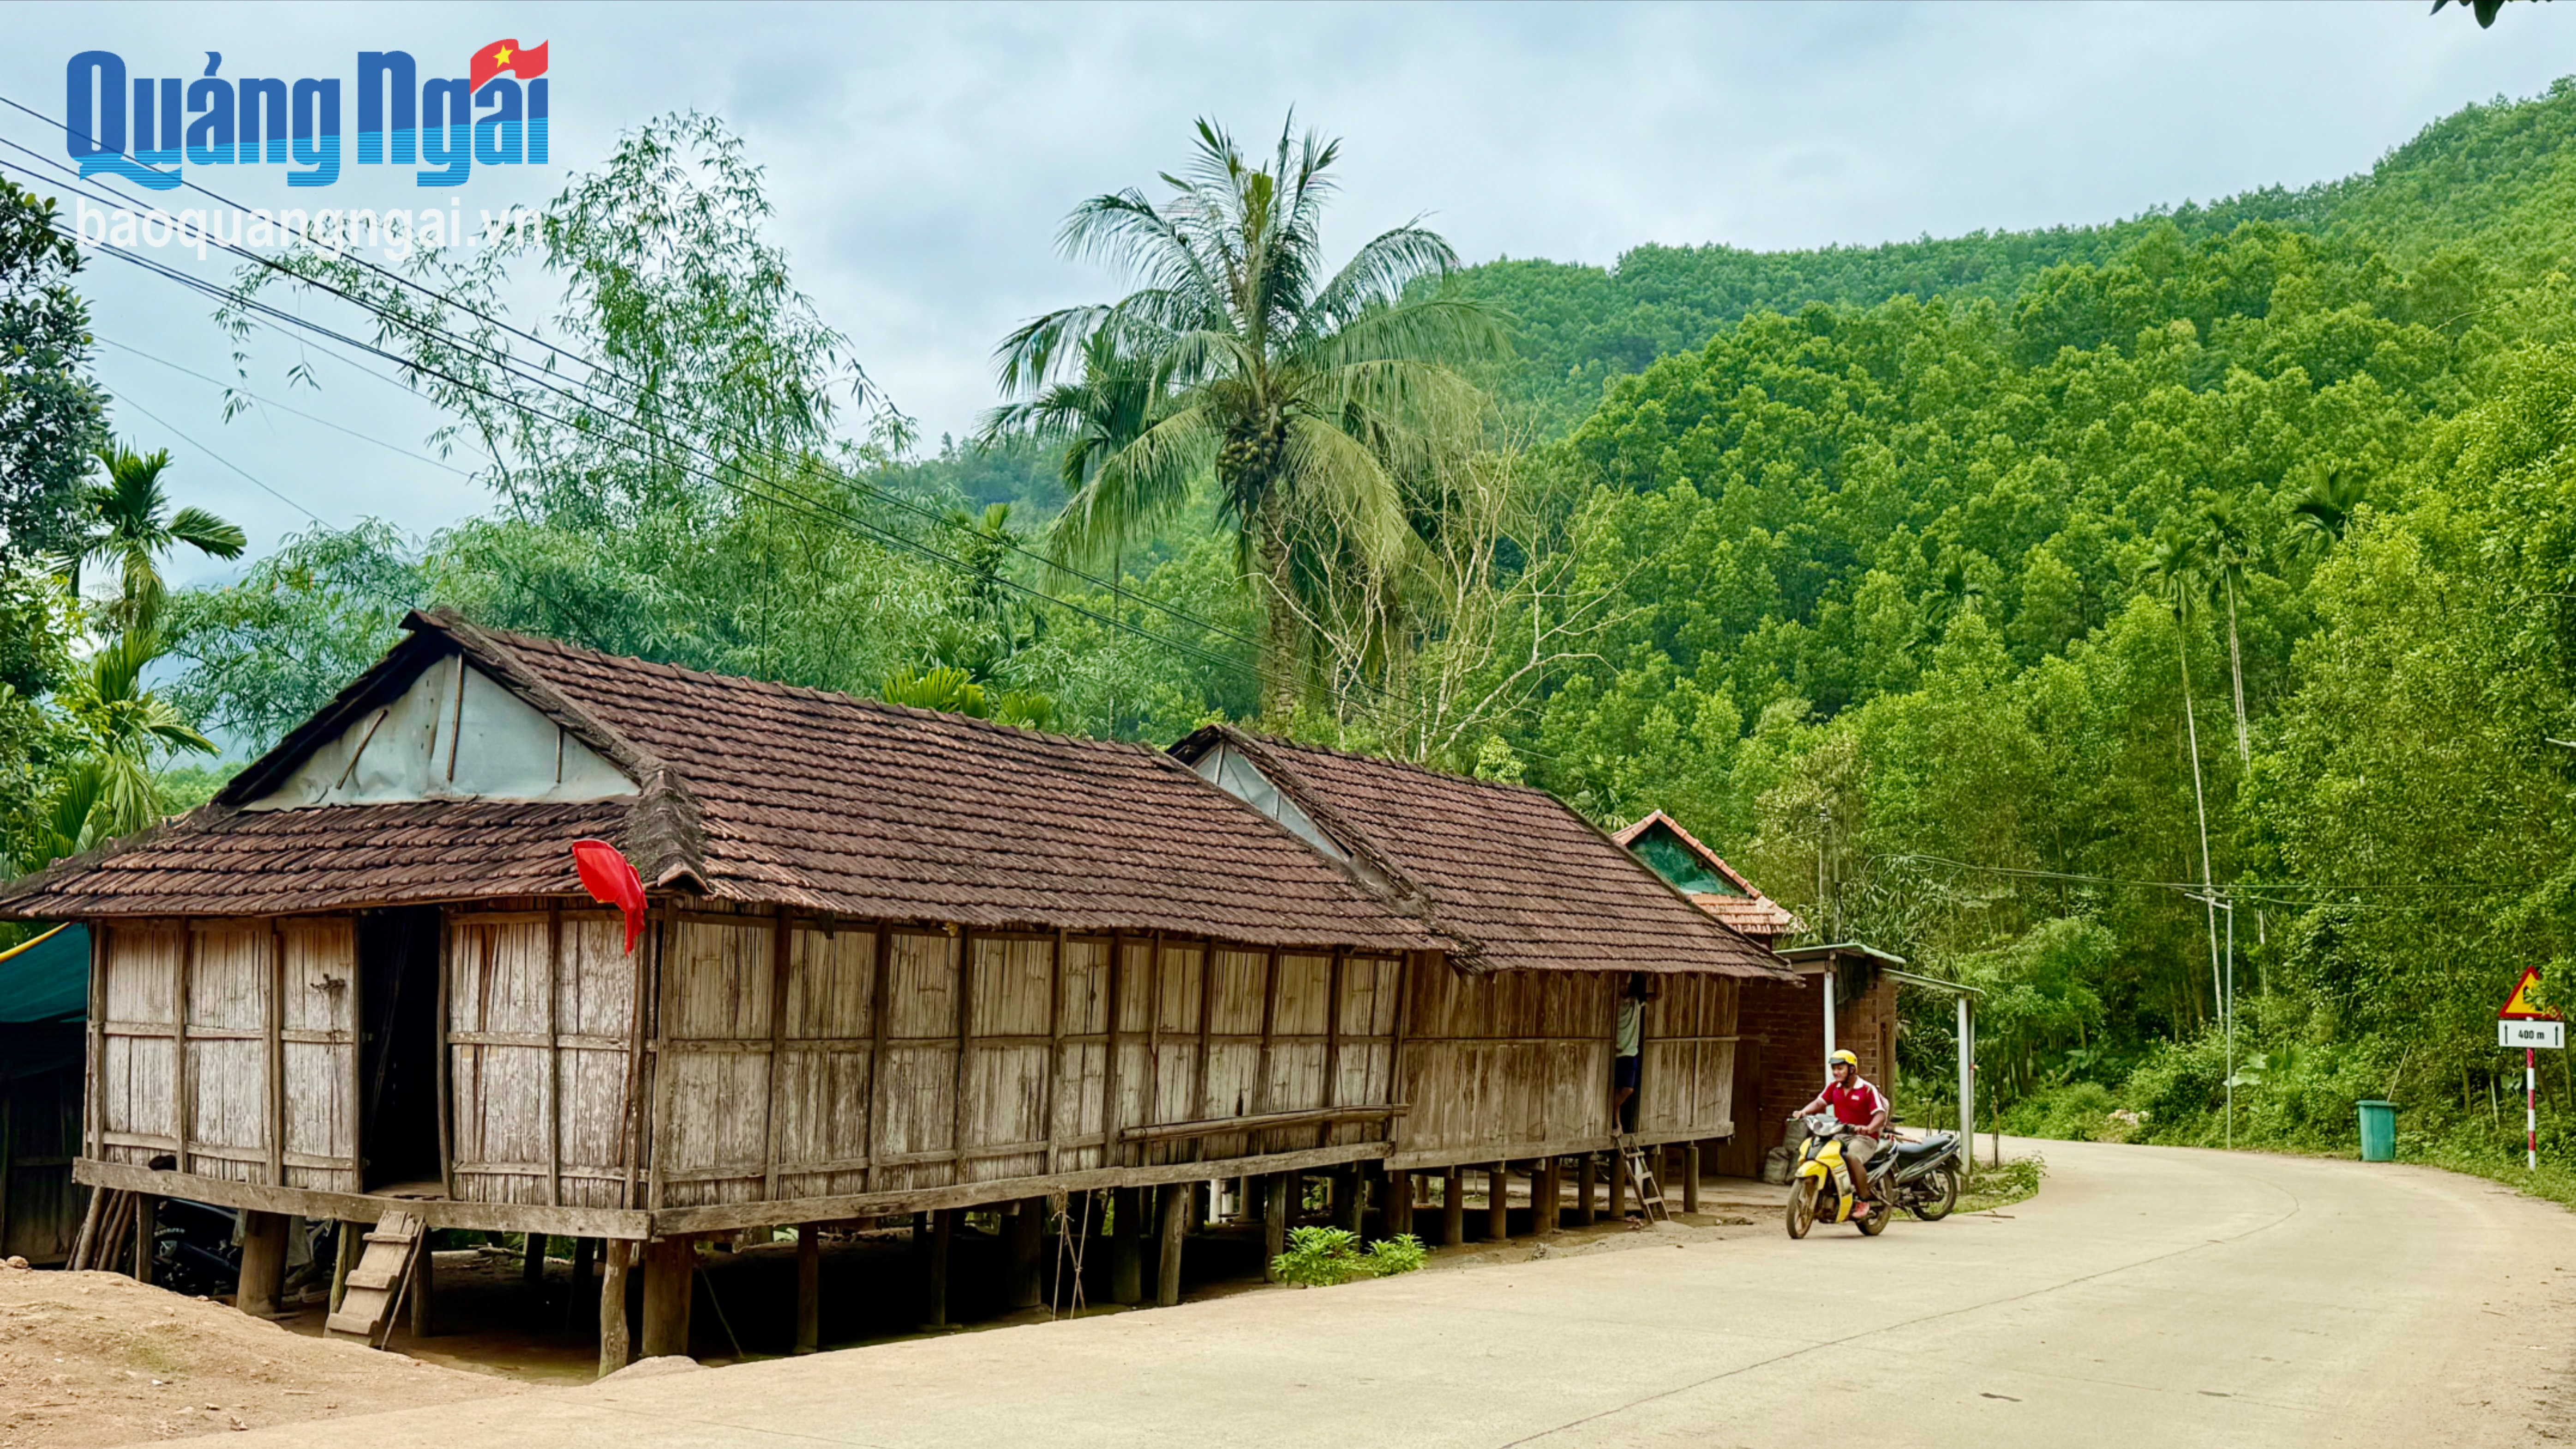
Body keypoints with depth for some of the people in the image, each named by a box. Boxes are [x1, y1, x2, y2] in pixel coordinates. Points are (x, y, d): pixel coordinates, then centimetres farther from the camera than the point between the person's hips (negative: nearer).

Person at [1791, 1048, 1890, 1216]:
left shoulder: (1868, 1089, -9)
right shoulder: (1833, 1087, 10)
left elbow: (1881, 1115, -16)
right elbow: (1820, 1102, 1)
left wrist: (1869, 1128, -37)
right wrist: (1803, 1112, -19)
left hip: (1864, 1137, -7)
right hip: (1840, 1135, 7)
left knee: (1852, 1157, -36)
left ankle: (1865, 1201, -25)